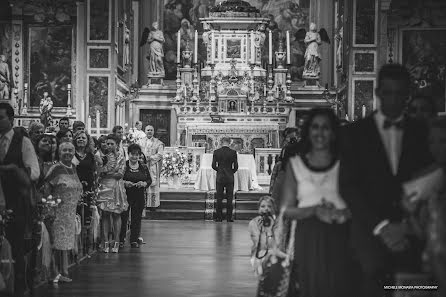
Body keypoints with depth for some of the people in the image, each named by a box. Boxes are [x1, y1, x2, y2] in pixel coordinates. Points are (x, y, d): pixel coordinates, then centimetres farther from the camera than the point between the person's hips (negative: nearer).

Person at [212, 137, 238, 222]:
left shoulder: (216, 152, -3)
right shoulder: (233, 152, -5)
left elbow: (214, 165, 0)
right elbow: (236, 166, -3)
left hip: (220, 177, 0)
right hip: (230, 178, 0)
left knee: (219, 198, 5)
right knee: (229, 198, 4)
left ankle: (219, 217, 4)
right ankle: (229, 217, 3)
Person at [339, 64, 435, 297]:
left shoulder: (421, 133, 13)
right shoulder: (354, 132, 10)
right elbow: (348, 186, 3)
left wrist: (406, 226, -6)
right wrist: (381, 226, -8)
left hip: (410, 228, 1)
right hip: (370, 226, -1)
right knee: (376, 270, -26)